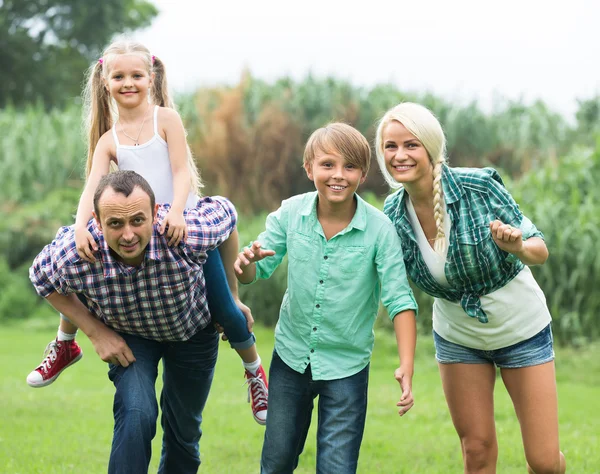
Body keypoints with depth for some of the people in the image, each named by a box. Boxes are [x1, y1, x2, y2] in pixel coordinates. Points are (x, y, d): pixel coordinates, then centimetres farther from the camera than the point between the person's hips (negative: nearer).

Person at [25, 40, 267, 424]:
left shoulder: (166, 118, -3)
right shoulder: (108, 139, 5)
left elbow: (182, 172, -12)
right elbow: (92, 189, -8)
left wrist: (176, 213, -29)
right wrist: (81, 227, -26)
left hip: (185, 227, -3)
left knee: (223, 309, -4)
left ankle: (255, 371, 24)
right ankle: (65, 345, 18)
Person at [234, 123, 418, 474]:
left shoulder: (379, 229, -18)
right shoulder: (290, 213, -10)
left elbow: (399, 299, -18)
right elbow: (256, 273, -1)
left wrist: (407, 367, -28)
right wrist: (247, 263, -27)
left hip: (347, 366, -3)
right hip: (291, 356, 3)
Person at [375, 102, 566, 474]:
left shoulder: (480, 185, -24)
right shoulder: (393, 215, -12)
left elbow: (540, 250, -16)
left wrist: (518, 248, -37)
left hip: (521, 329, -3)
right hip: (458, 338, 3)